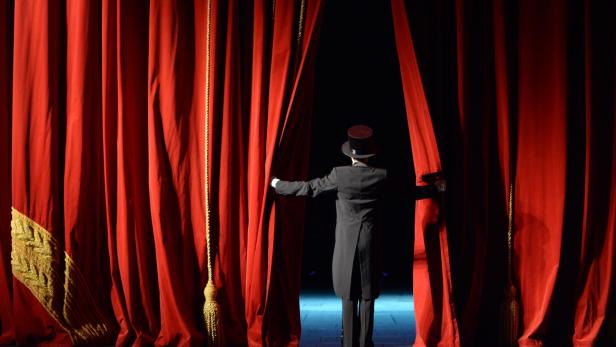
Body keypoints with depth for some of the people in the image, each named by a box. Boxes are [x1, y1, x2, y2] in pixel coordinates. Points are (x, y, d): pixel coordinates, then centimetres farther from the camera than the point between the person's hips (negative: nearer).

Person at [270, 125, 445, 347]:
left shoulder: (340, 174, -10)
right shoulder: (382, 176, -6)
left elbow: (310, 188, -3)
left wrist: (278, 184, 11)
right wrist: (436, 188, 23)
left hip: (346, 244, -1)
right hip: (371, 245, 1)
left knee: (349, 297, 9)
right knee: (368, 297, 9)